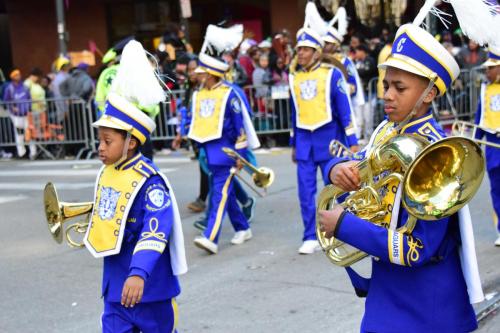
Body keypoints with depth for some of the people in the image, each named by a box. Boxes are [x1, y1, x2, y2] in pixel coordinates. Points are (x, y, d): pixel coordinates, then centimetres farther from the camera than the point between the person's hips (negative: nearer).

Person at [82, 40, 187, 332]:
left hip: (149, 286, -7)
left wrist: (139, 274, -41)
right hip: (116, 286, 7)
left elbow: (156, 231, -31)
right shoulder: (107, 173, 3)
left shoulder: (149, 181, -22)